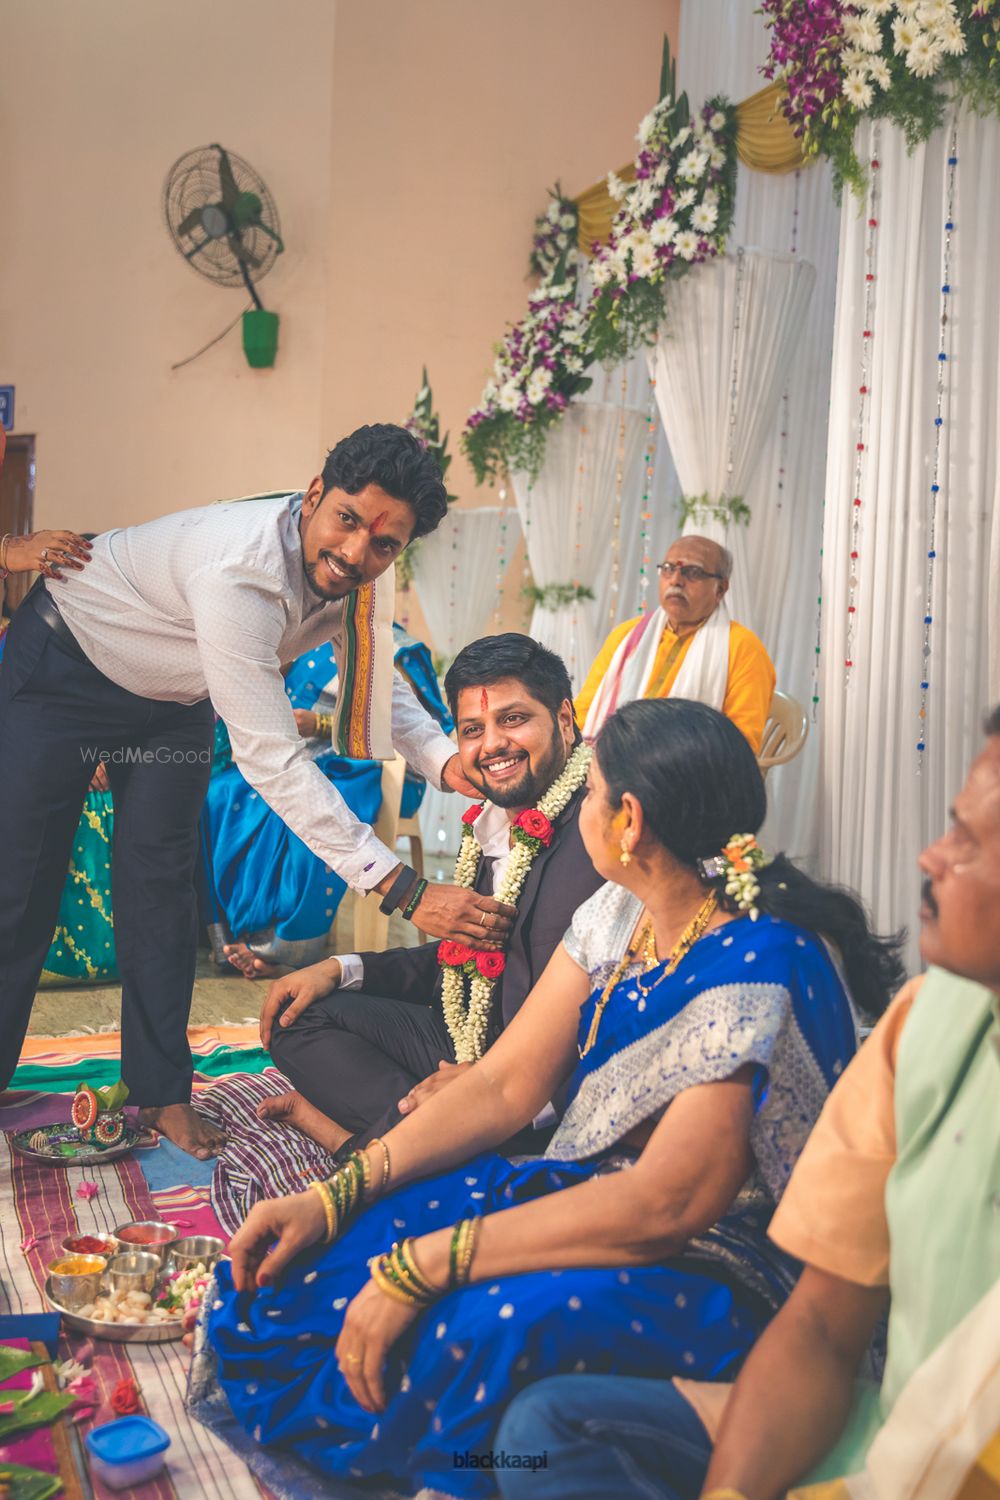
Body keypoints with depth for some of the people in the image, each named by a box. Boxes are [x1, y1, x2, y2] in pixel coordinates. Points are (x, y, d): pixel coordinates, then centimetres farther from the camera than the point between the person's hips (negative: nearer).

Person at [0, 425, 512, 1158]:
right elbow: (271, 758, -44)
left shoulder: (357, 574, -20)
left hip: (172, 697, 6)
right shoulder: (239, 573, -43)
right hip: (63, 667, -6)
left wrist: (446, 758, -23)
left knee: (159, 880, 3)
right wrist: (402, 889, -47)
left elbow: (378, 670, -2)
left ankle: (161, 1092, 13)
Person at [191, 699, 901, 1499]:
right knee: (295, 1263, -8)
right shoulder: (621, 916, 0)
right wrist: (334, 1194, -10)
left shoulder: (760, 974, -25)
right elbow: (505, 1086, 1)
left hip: (713, 1266, -7)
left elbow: (665, 1204, -31)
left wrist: (420, 1267, -31)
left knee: (499, 1328, -37)